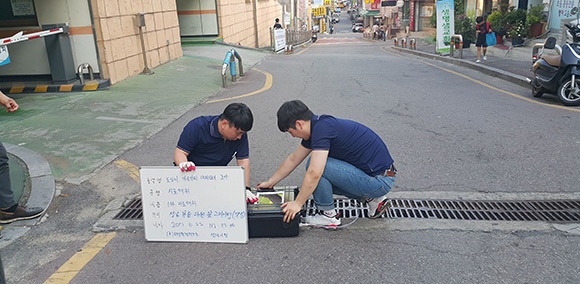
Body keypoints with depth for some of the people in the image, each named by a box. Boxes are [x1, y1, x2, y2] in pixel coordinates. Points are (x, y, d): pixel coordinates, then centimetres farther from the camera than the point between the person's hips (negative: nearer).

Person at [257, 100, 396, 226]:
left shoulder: (322, 128, -20)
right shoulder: (316, 127, 9)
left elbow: (314, 173, -25)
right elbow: (293, 159, 20)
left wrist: (297, 204, -14)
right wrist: (270, 182, 26)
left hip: (380, 180, -10)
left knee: (317, 166, -14)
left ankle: (328, 215, 3)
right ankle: (372, 198, 17)